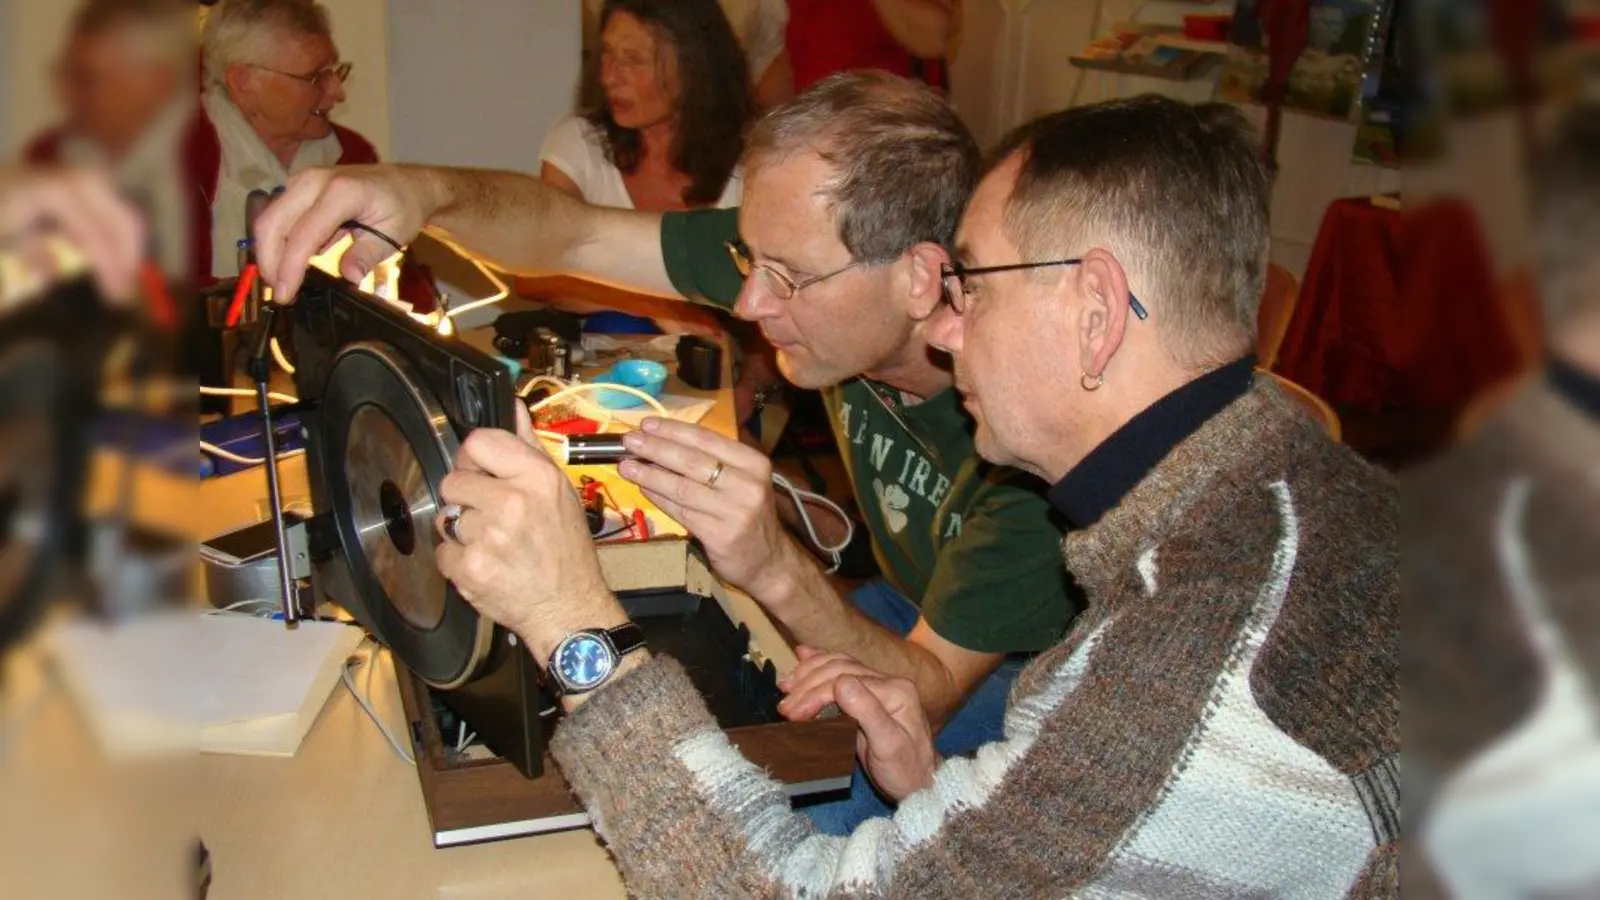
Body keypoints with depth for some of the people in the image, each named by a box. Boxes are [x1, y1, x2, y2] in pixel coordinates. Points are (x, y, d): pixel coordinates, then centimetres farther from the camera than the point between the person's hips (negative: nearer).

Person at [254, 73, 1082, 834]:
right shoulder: (800, 249, -20)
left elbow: (927, 696, -30)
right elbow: (571, 234, -12)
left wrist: (776, 571, -48)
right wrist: (425, 191, -34)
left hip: (1027, 669, -5)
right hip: (905, 612, 5)